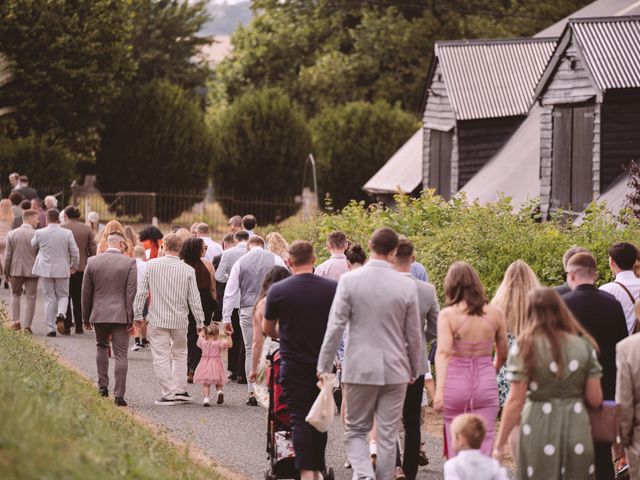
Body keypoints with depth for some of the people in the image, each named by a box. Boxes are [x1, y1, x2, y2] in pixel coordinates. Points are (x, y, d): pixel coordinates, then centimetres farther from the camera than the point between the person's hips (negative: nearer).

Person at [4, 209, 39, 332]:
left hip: (16, 270, 2)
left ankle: (16, 320, 6)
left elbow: (7, 256, 1)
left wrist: (6, 272, 9)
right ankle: (27, 325, 3)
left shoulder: (12, 234, -2)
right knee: (31, 298, 6)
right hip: (32, 271, -2)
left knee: (15, 294, 20)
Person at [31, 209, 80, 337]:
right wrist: (74, 266, 13)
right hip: (62, 270, 0)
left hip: (45, 270, 0)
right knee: (63, 296, 15)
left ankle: (51, 328, 7)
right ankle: (61, 314, -15)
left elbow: (31, 246, 10)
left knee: (49, 298, 8)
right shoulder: (67, 233, -7)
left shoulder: (40, 233, -7)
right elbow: (75, 252, -4)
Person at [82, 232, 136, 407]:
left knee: (102, 347, 24)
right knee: (121, 354, 1)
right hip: (120, 314, -3)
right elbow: (131, 293, -8)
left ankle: (103, 386, 20)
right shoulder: (129, 263, -7)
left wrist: (86, 317, 15)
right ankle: (119, 395, -4)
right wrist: (131, 318, -4)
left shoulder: (92, 262, 1)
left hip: (99, 314, 3)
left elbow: (86, 292, 6)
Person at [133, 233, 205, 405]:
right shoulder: (188, 270, -4)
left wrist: (137, 315, 3)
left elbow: (142, 292, -4)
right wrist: (200, 322, 6)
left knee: (161, 358, 2)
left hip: (157, 320, -2)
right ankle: (180, 390, 17)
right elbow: (194, 299, -2)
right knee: (179, 354, 20)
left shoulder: (152, 264, -6)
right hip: (180, 320, 2)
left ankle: (168, 394, 0)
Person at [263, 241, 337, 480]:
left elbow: (268, 329, 7)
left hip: (294, 365, -2)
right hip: (324, 364, 2)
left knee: (299, 419, -2)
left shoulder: (277, 290, -7)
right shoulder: (333, 288, -4)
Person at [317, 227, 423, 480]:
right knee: (387, 436, 7)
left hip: (359, 369, -1)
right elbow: (414, 335, 3)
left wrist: (324, 367, 1)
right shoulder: (407, 285, -5)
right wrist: (414, 371, 17)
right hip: (395, 372, 1)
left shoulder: (349, 280, -9)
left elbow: (335, 327, -9)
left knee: (355, 431, 10)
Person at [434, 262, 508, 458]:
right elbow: (503, 355, 11)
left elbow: (443, 353, -18)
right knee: (483, 444, 1)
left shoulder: (447, 314, -6)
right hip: (486, 384, 1)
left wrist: (439, 390, -23)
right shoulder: (495, 313, 1)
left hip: (455, 383, -1)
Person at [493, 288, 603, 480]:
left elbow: (515, 401, -7)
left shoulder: (525, 347, -5)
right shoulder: (584, 345, 2)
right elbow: (595, 399, 1)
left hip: (540, 429, -2)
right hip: (577, 427, 2)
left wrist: (499, 444, -1)